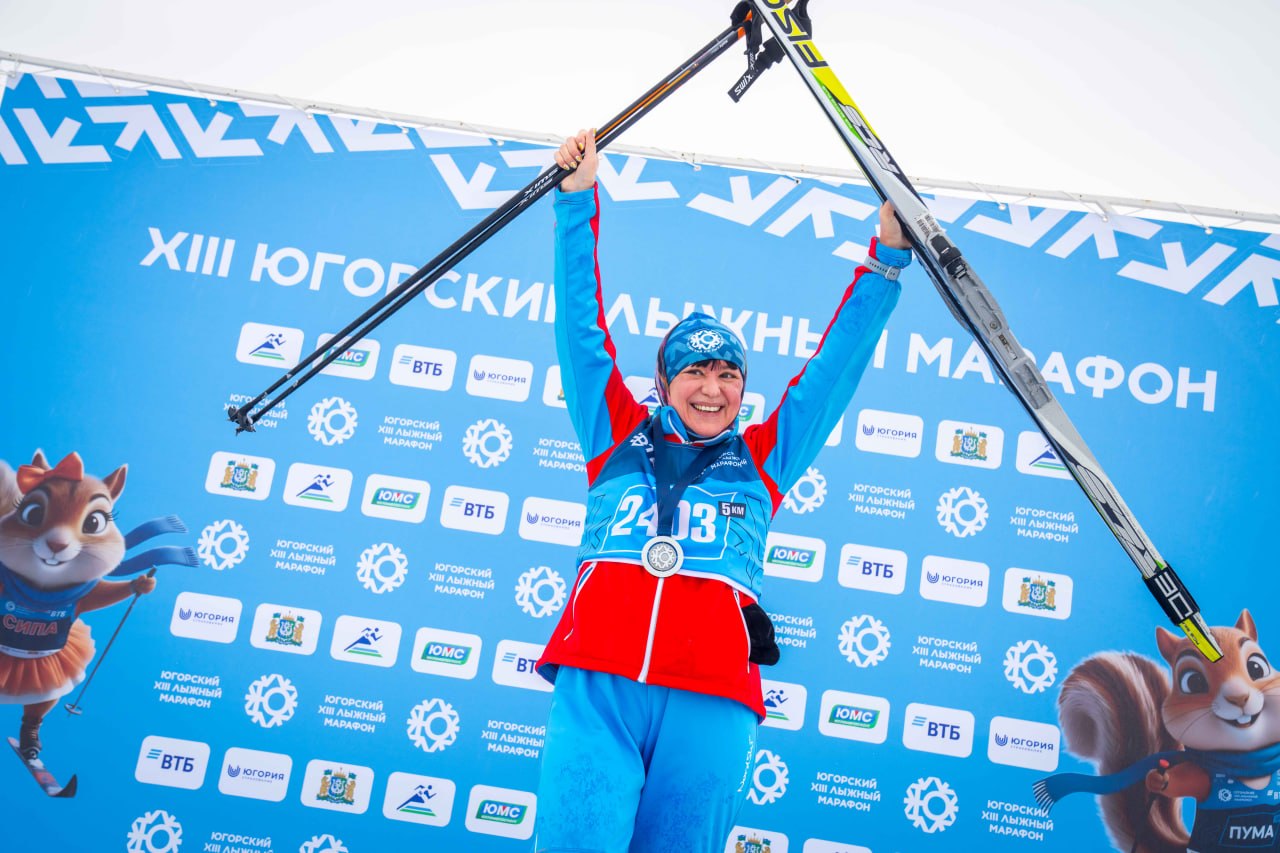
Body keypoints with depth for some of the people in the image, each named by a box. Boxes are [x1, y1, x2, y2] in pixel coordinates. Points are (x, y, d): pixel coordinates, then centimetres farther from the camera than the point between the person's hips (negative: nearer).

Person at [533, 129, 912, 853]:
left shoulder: (763, 459, 20)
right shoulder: (619, 436, 19)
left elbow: (838, 363, 22)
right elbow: (584, 330, 18)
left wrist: (887, 257, 22)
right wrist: (579, 200, 17)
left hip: (712, 698, 1)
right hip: (596, 682, 0)